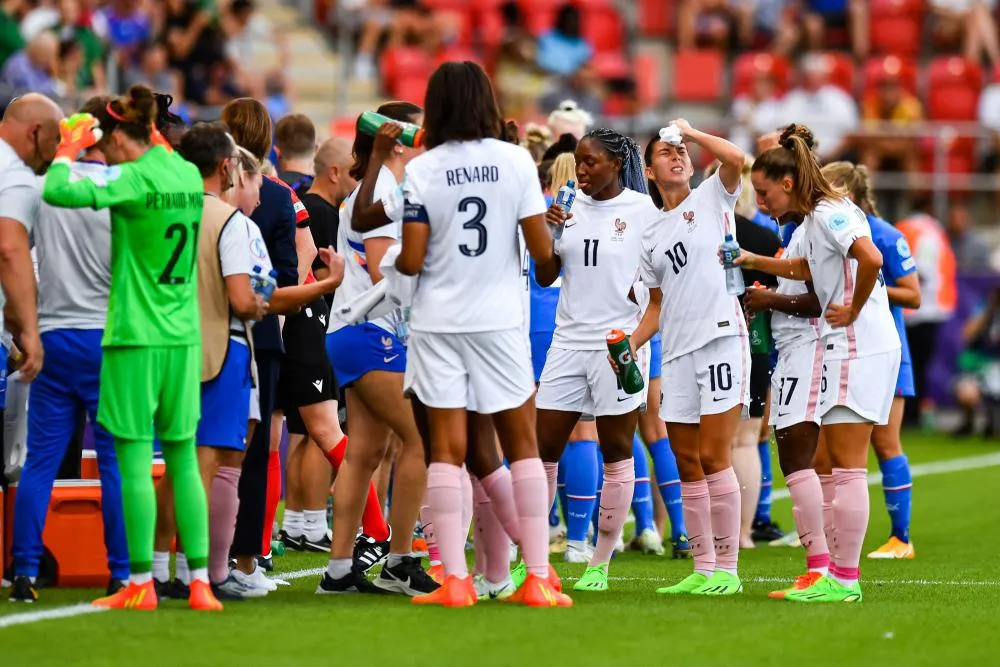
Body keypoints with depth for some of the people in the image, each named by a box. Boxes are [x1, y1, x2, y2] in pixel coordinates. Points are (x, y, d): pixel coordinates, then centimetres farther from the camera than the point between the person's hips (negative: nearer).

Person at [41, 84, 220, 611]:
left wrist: (69, 148, -2)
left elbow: (57, 192, -20)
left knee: (134, 460, -1)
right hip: (183, 336, 6)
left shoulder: (132, 178, -14)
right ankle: (200, 581, 7)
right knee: (183, 460, 10)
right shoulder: (188, 174, 7)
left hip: (134, 336, -6)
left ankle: (141, 584, -1)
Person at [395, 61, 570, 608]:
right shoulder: (515, 160, -3)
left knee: (446, 448, 1)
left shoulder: (422, 169, -4)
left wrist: (395, 260, 15)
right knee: (522, 443, 9)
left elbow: (411, 261, -8)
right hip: (499, 319, 0)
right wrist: (546, 254, 18)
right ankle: (538, 577, 5)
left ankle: (455, 579, -5)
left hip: (437, 321, 0)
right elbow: (542, 249, -5)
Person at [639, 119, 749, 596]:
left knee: (713, 459, -10)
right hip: (677, 351, 6)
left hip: (721, 337, -6)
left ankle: (727, 569, -6)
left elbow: (736, 158, -17)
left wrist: (690, 131, -5)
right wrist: (629, 345, 7)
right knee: (687, 464, 5)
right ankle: (703, 569, 11)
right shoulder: (650, 233, 17)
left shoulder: (712, 199, 4)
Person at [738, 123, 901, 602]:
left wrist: (853, 311, -19)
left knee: (847, 468, -8)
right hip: (844, 348, 10)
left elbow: (871, 259, -30)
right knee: (825, 464, 11)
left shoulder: (830, 213, -13)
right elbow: (806, 268, 37)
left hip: (860, 346, -10)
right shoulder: (813, 218, 17)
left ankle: (844, 580, -7)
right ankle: (840, 571, 14)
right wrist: (753, 261, 30)